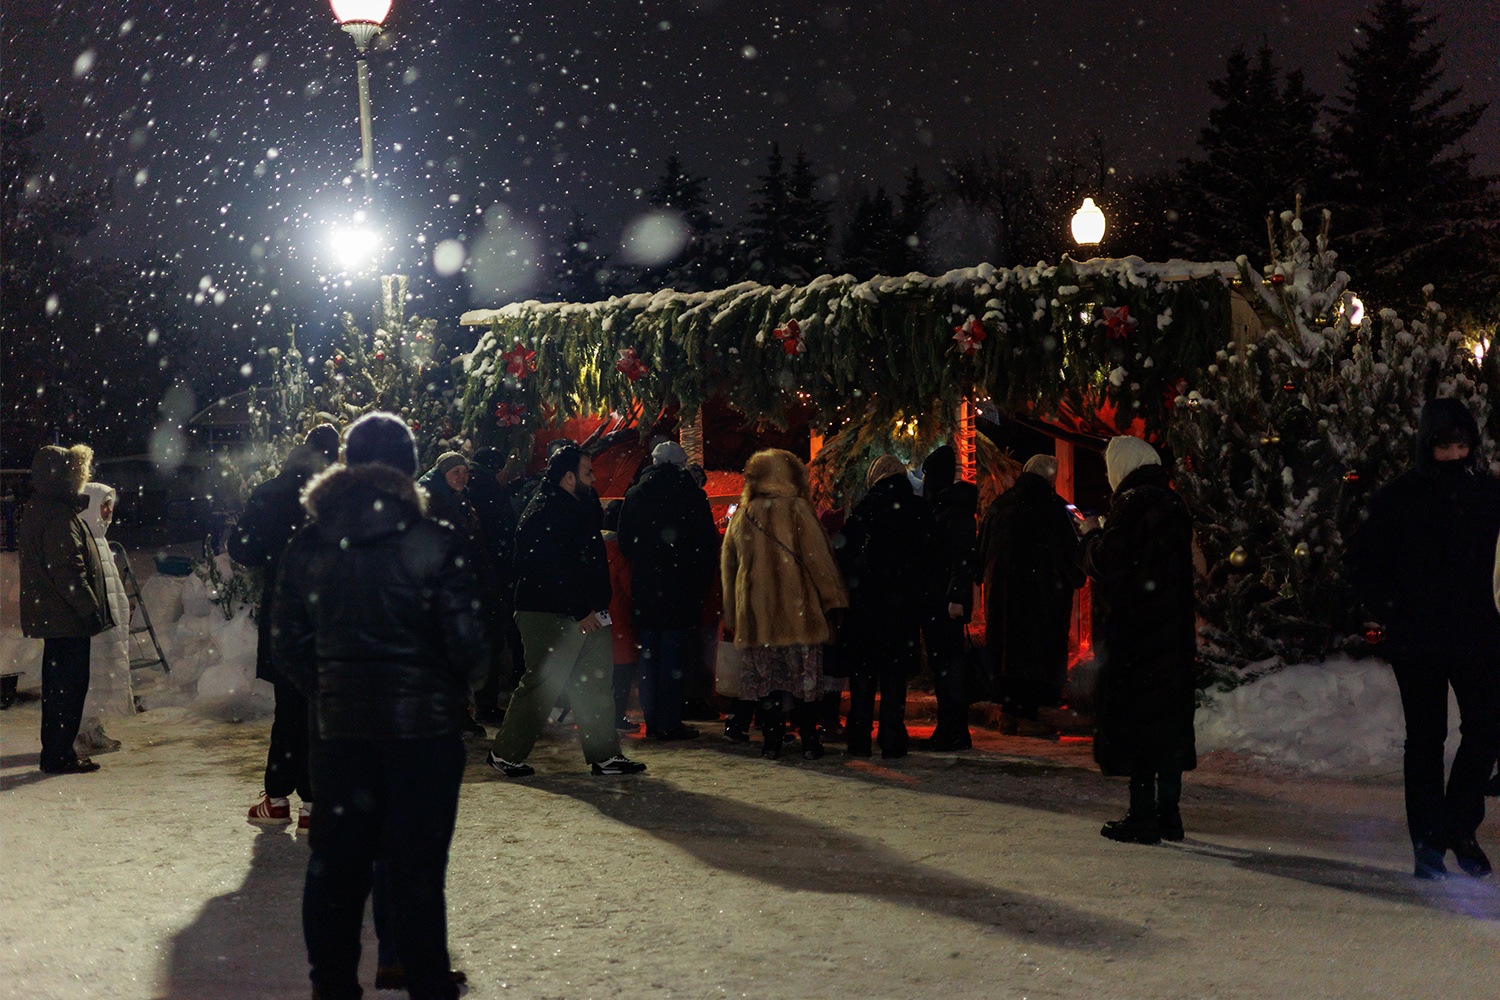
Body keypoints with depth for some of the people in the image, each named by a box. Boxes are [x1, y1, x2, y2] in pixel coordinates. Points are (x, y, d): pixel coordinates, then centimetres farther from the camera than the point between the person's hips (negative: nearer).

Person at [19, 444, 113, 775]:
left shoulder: (40, 509, 15)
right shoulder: (58, 516, -18)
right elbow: (68, 569, -22)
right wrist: (90, 609, -19)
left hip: (51, 616, 11)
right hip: (66, 617, -11)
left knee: (58, 682, 16)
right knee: (70, 683, -4)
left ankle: (55, 752, 23)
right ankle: (59, 754, 0)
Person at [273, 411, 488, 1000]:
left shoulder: (307, 547, 0)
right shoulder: (436, 544, -11)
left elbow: (286, 642, 5)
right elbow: (468, 644, -11)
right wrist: (455, 690, 9)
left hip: (338, 726, 3)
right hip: (424, 725, -3)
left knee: (335, 863, 14)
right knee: (415, 872, 4)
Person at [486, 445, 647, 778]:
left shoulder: (582, 505, 14)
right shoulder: (543, 513, -15)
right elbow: (552, 572, -21)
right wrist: (581, 612, -19)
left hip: (586, 614, 9)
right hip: (550, 615, -9)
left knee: (597, 681, 9)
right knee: (541, 684, -2)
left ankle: (605, 755, 15)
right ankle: (505, 753, 11)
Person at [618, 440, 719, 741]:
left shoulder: (635, 495, 5)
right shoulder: (692, 494, -6)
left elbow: (625, 542, 10)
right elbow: (708, 543, -4)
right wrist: (703, 579, 5)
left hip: (644, 588, 4)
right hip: (681, 588, -4)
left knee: (649, 653, 11)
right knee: (674, 655, -1)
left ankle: (652, 719, 14)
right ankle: (669, 722, -1)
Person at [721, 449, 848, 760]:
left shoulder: (742, 516, 9)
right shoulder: (798, 509, -4)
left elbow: (728, 565, 15)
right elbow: (818, 557, -6)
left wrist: (732, 613, 22)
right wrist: (834, 600, 0)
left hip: (755, 614, 3)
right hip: (797, 611, -3)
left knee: (765, 676, 6)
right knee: (804, 676, 3)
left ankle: (771, 741, 6)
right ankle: (809, 740, 4)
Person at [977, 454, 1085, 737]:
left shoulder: (998, 504, 8)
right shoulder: (1053, 506, -7)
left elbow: (982, 551, 14)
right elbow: (1069, 551, -4)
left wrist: (989, 580, 24)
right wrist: (1076, 578, 12)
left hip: (1002, 592, 5)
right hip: (1043, 594, -5)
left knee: (1007, 647, 10)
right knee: (1038, 650, 0)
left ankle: (1007, 713, 11)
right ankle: (1027, 713, -4)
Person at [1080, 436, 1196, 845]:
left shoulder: (1133, 502, -14)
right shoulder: (1173, 503, 11)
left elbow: (1106, 561, -16)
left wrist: (1093, 533, 2)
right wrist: (1105, 534, 21)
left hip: (1135, 631, -8)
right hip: (1173, 628, 8)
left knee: (1135, 720, -2)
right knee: (1169, 717, 12)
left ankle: (1143, 818, 0)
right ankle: (1168, 814, 19)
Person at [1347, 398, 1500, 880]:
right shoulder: (1400, 496, -3)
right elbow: (1360, 559, 2)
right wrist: (1389, 610, -4)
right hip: (1417, 637, -3)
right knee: (1425, 736, 3)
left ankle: (1459, 827, 14)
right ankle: (1427, 843, 10)